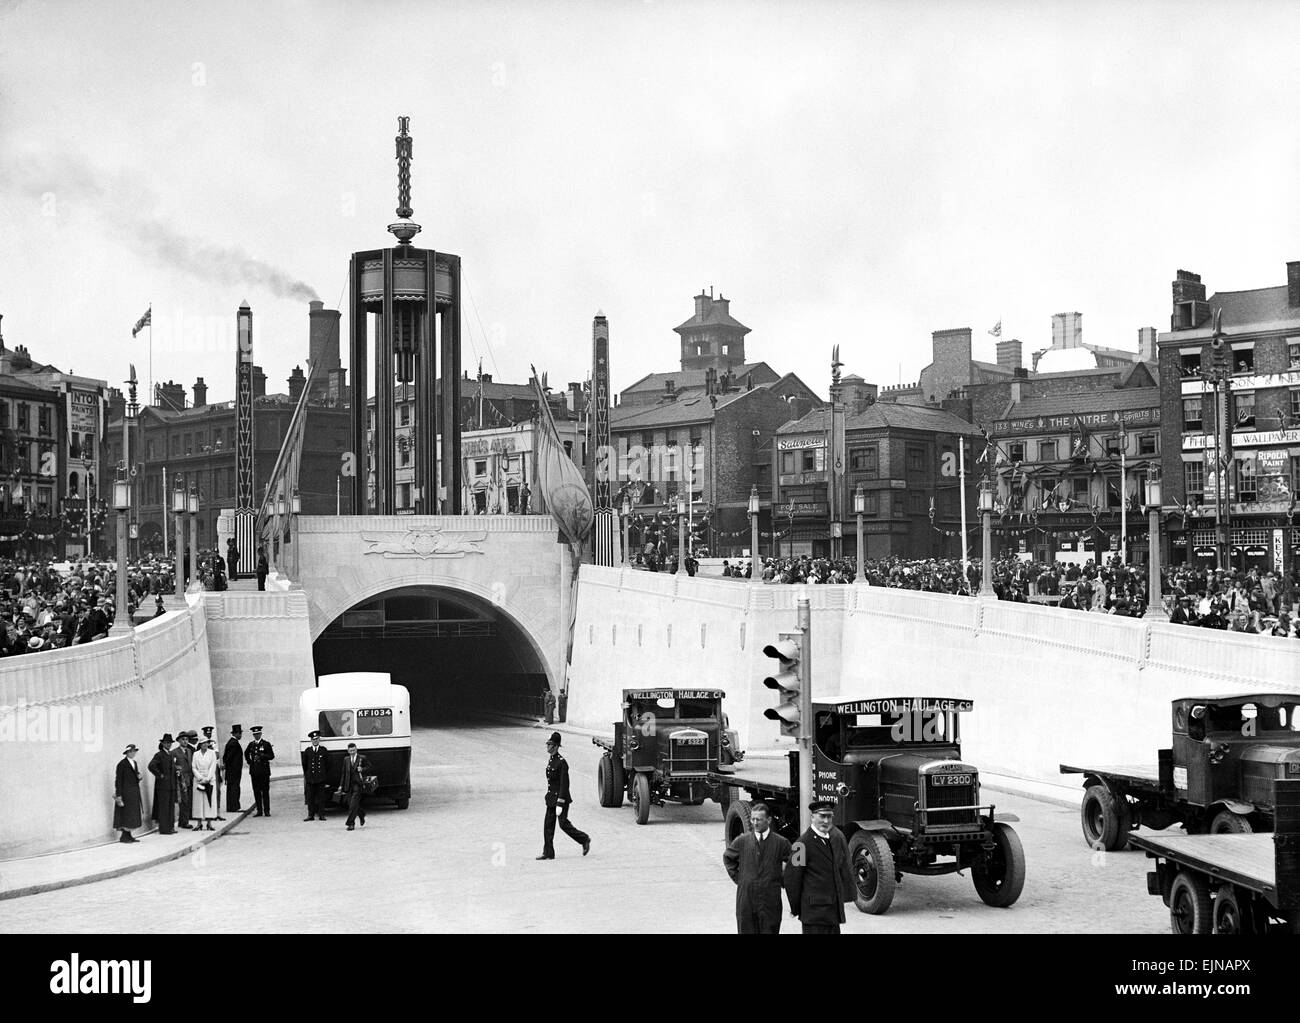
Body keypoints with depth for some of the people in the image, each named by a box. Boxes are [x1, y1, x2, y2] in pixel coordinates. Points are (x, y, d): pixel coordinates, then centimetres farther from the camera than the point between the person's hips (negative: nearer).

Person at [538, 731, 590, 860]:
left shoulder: (561, 763, -18)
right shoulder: (550, 760, 10)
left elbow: (564, 784, -20)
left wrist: (560, 804, -23)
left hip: (561, 798, -9)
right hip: (551, 798, 9)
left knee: (564, 824, -3)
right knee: (548, 825, 5)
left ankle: (584, 840, 16)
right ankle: (548, 853, 8)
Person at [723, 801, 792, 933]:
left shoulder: (780, 843, -2)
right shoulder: (742, 841, 3)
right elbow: (727, 857, 20)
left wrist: (781, 879, 3)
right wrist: (737, 877, 11)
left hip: (770, 900, -2)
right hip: (746, 897, 2)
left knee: (770, 930, 1)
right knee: (746, 930, 4)